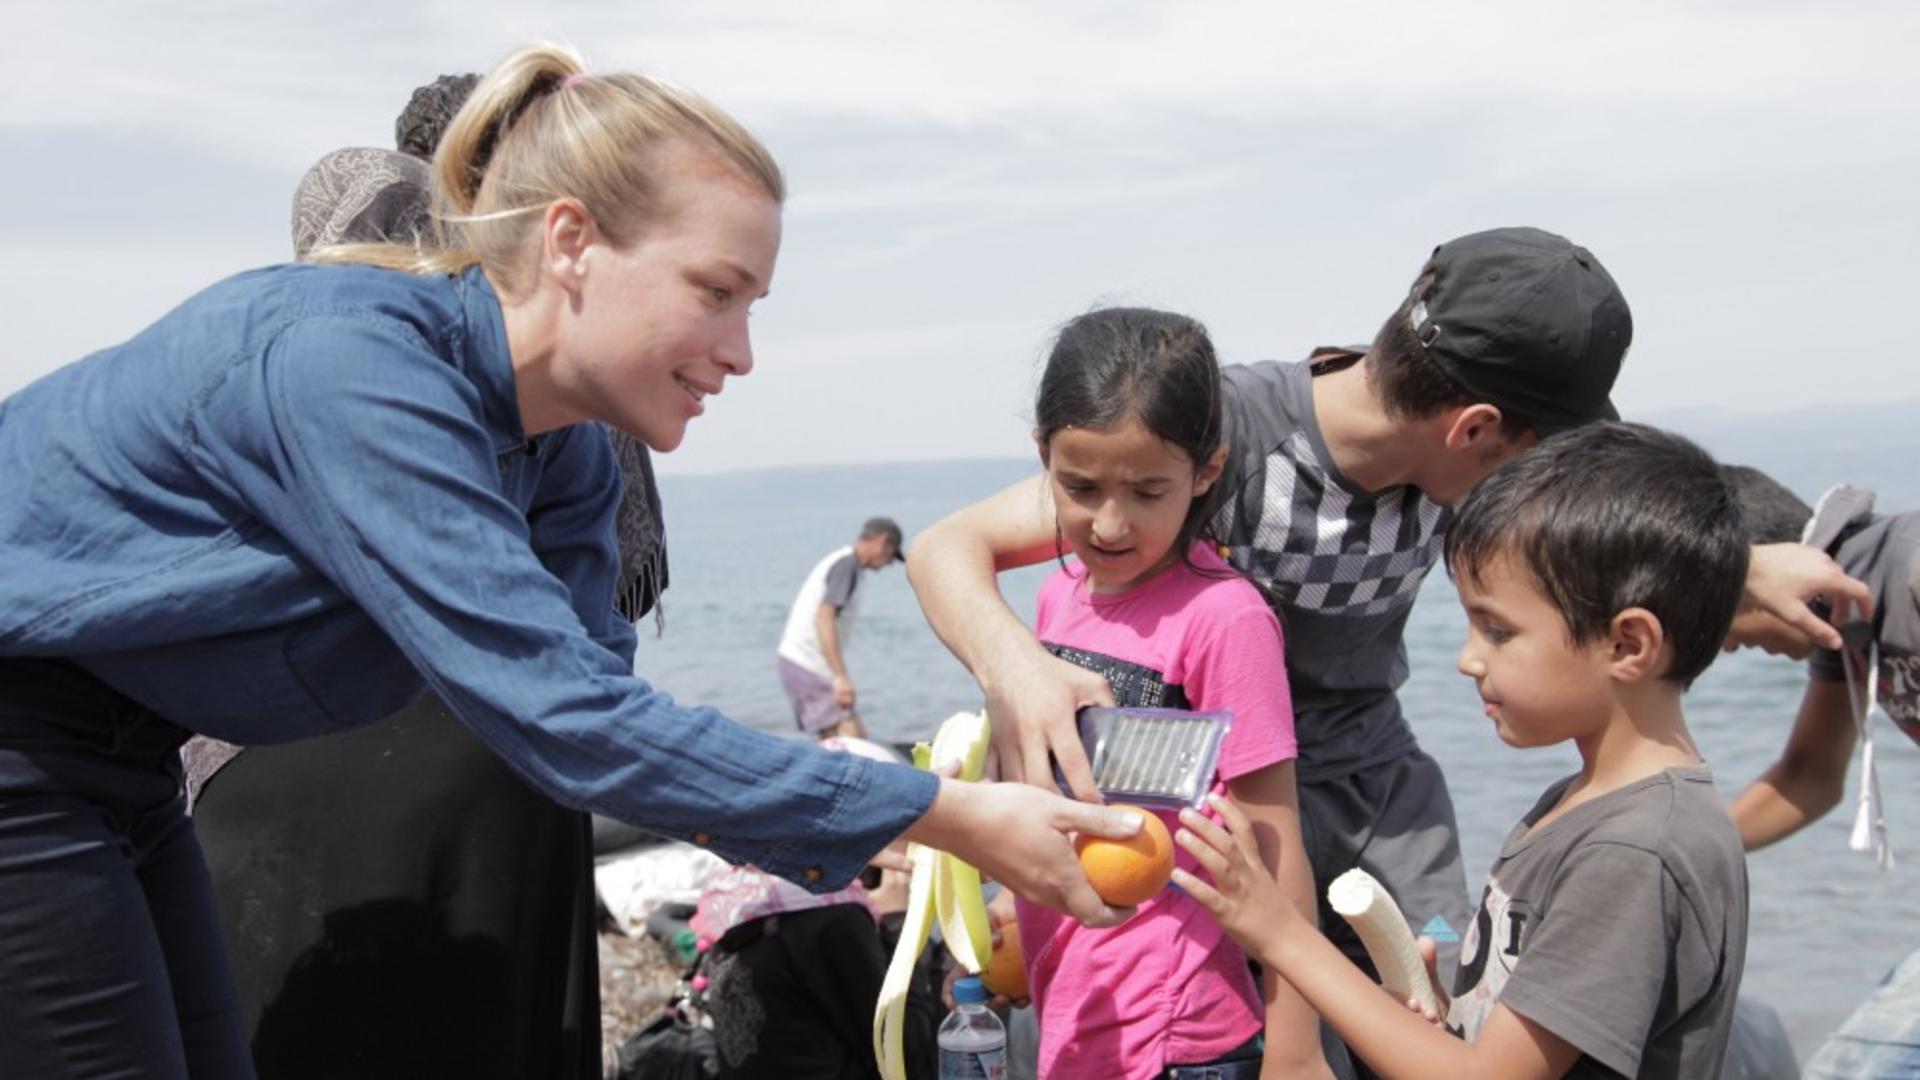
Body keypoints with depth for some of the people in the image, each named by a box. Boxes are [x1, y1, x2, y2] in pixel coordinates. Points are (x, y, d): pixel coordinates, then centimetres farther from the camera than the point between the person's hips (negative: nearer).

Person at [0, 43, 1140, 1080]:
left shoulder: (567, 455, -5)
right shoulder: (353, 364, -31)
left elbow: (594, 691, -2)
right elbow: (566, 716, -35)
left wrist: (842, 851, -15)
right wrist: (945, 816, -32)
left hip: (119, 763, 8)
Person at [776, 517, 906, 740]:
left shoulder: (840, 559, 18)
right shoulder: (847, 564, -12)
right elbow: (824, 617, -23)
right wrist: (841, 677, -28)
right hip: (808, 665, -10)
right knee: (849, 737, -14)